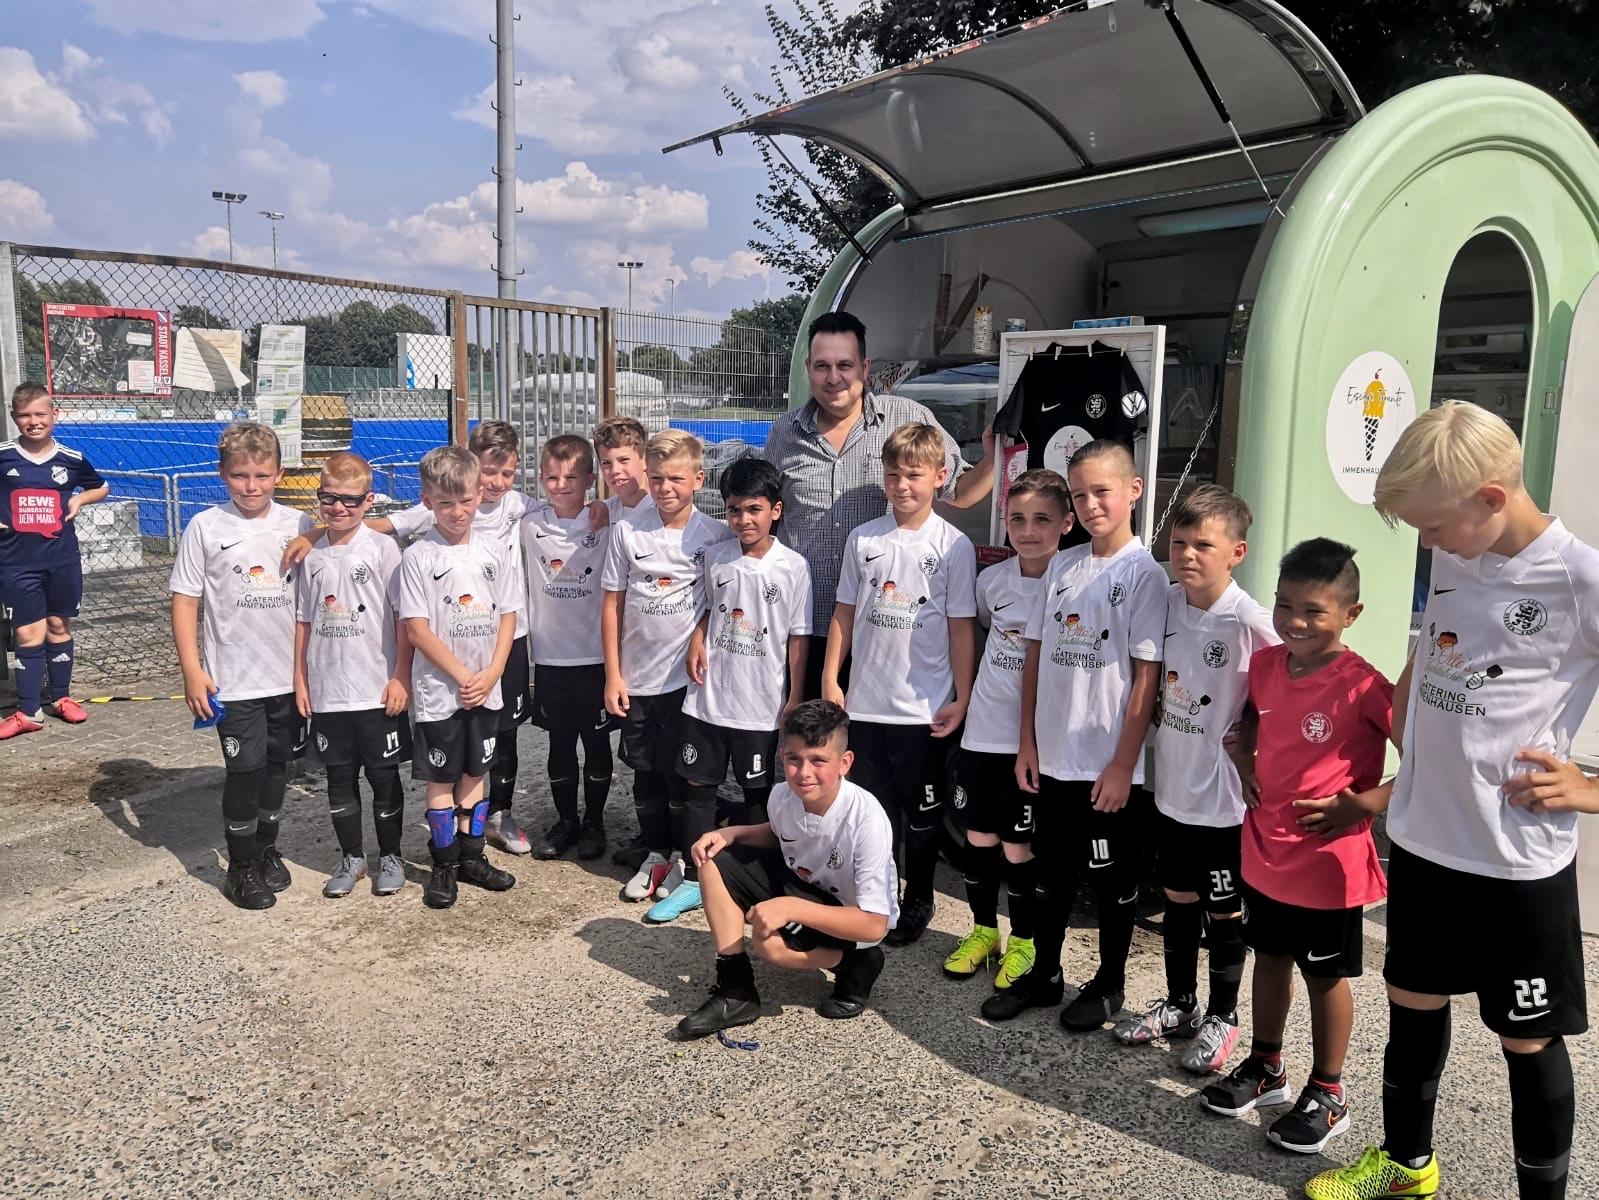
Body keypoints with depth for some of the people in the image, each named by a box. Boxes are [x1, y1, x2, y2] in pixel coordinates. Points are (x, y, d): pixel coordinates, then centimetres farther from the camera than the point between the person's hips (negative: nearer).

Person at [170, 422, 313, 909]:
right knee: (245, 770, 1)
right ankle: (241, 866, 18)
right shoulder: (205, 528, -6)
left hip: (290, 675, 3)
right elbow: (184, 600, -3)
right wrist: (192, 671, -8)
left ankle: (266, 848, 33)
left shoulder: (298, 525, 1)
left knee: (278, 764, 14)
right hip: (234, 679, -3)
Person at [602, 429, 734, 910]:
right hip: (637, 678, 3)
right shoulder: (627, 532, 0)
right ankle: (657, 855, 32)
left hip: (691, 676, -3)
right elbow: (612, 604, 3)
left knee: (688, 776, 5)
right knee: (646, 774, 15)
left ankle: (690, 863, 21)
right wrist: (612, 674, 1)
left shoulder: (716, 536, -6)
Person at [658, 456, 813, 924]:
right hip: (708, 697, 3)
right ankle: (695, 879, 22)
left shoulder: (793, 567, -8)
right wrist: (696, 640, -3)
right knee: (698, 786, 9)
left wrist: (795, 700, -5)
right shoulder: (715, 558, 1)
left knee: (756, 794, 12)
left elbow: (798, 637, -5)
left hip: (761, 705, -3)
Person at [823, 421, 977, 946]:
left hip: (925, 707, -2)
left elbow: (962, 627, -5)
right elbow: (845, 614, 7)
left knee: (922, 810, 12)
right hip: (865, 701, 3)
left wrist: (961, 699, -7)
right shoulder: (863, 539, 3)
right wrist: (830, 679, 3)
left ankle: (918, 901, 30)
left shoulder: (953, 545, -5)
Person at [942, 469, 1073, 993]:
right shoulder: (992, 579, 2)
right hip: (984, 730, 4)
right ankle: (983, 930, 31)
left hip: (1036, 737, -4)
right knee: (979, 834, 12)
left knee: (1018, 844, 3)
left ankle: (1022, 940, 25)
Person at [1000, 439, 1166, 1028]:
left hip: (1107, 763, -5)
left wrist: (1124, 764, -13)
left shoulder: (1144, 573, -9)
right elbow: (1035, 653, 9)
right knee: (1051, 869, 17)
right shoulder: (1062, 565, 6)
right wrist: (1027, 741, 6)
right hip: (1053, 756, 5)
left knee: (1113, 875, 11)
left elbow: (1147, 676, -11)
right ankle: (1044, 973, 33)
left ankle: (1110, 981, 30)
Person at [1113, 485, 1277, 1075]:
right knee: (1177, 901, 19)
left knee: (1222, 913, 12)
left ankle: (1222, 1017, 31)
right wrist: (1164, 729, 5)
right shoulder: (1165, 604, -2)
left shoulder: (1250, 623, -19)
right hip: (1172, 786, 5)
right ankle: (1179, 1003, 37)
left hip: (1224, 796, -5)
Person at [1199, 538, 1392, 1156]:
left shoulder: (1361, 685, -21)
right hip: (1265, 849, 6)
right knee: (1270, 959, 21)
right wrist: (1245, 762, 3)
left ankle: (1327, 1094, 31)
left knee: (1324, 976, 12)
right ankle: (1264, 1068, 40)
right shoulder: (1265, 665, -2)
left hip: (1329, 859, -5)